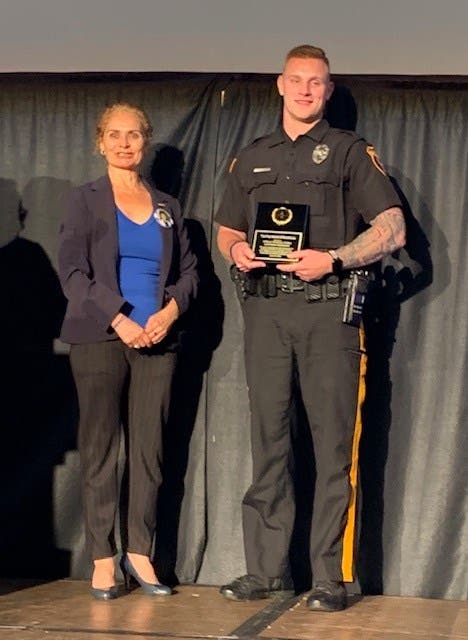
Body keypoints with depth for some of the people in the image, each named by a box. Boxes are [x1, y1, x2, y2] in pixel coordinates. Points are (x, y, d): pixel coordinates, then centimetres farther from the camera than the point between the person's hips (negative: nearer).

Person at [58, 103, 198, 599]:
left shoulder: (166, 207, 16)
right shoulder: (85, 200, 5)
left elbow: (188, 271, 15)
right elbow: (72, 271, -4)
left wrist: (170, 311, -5)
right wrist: (119, 320, -13)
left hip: (156, 340, 3)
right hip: (100, 338, -3)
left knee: (149, 449, 0)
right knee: (100, 449, -2)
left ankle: (139, 553, 6)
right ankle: (102, 560, 1)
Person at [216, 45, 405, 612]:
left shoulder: (349, 152, 7)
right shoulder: (251, 160, 19)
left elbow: (392, 228, 0)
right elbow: (227, 230, 25)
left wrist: (334, 259, -14)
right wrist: (235, 251, 0)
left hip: (327, 309, -4)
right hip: (265, 308, 4)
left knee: (332, 440, -5)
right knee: (267, 438, 4)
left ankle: (330, 576, -3)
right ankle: (265, 569, 9)